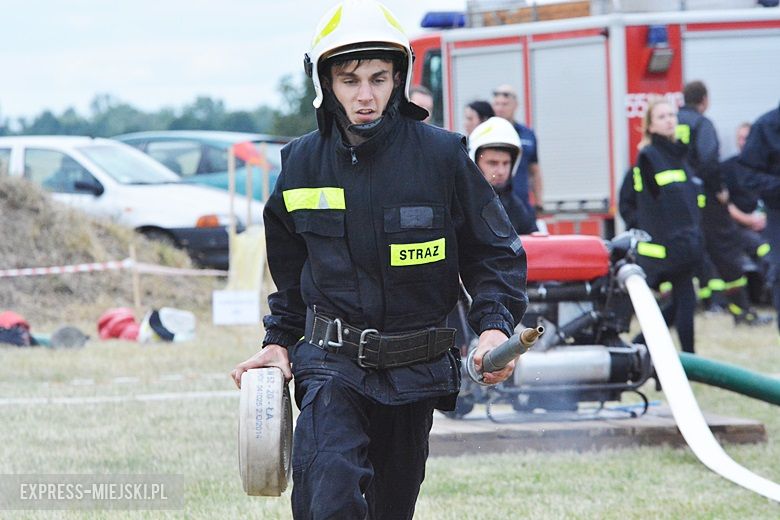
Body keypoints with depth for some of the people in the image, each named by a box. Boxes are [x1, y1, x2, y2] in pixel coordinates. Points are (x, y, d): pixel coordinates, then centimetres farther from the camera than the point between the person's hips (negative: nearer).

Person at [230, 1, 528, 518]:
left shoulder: (441, 155, -4)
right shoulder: (304, 163, 3)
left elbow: (496, 253, 2)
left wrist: (496, 326, -13)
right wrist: (279, 340, 12)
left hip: (414, 373, 0)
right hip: (332, 364, 0)